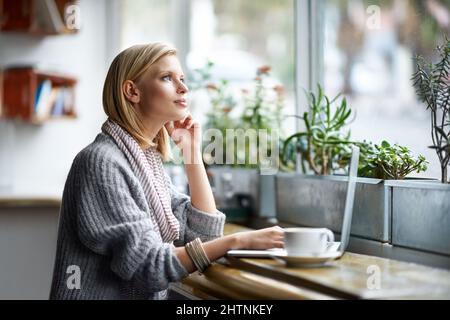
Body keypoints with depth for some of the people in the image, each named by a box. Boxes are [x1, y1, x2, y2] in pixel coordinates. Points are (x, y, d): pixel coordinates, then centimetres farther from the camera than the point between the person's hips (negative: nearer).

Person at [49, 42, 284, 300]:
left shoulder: (148, 160, 9)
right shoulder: (101, 162, -15)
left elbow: (203, 234, 5)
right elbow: (146, 265, -20)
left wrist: (192, 150, 3)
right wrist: (237, 241, -24)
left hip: (151, 294, 7)